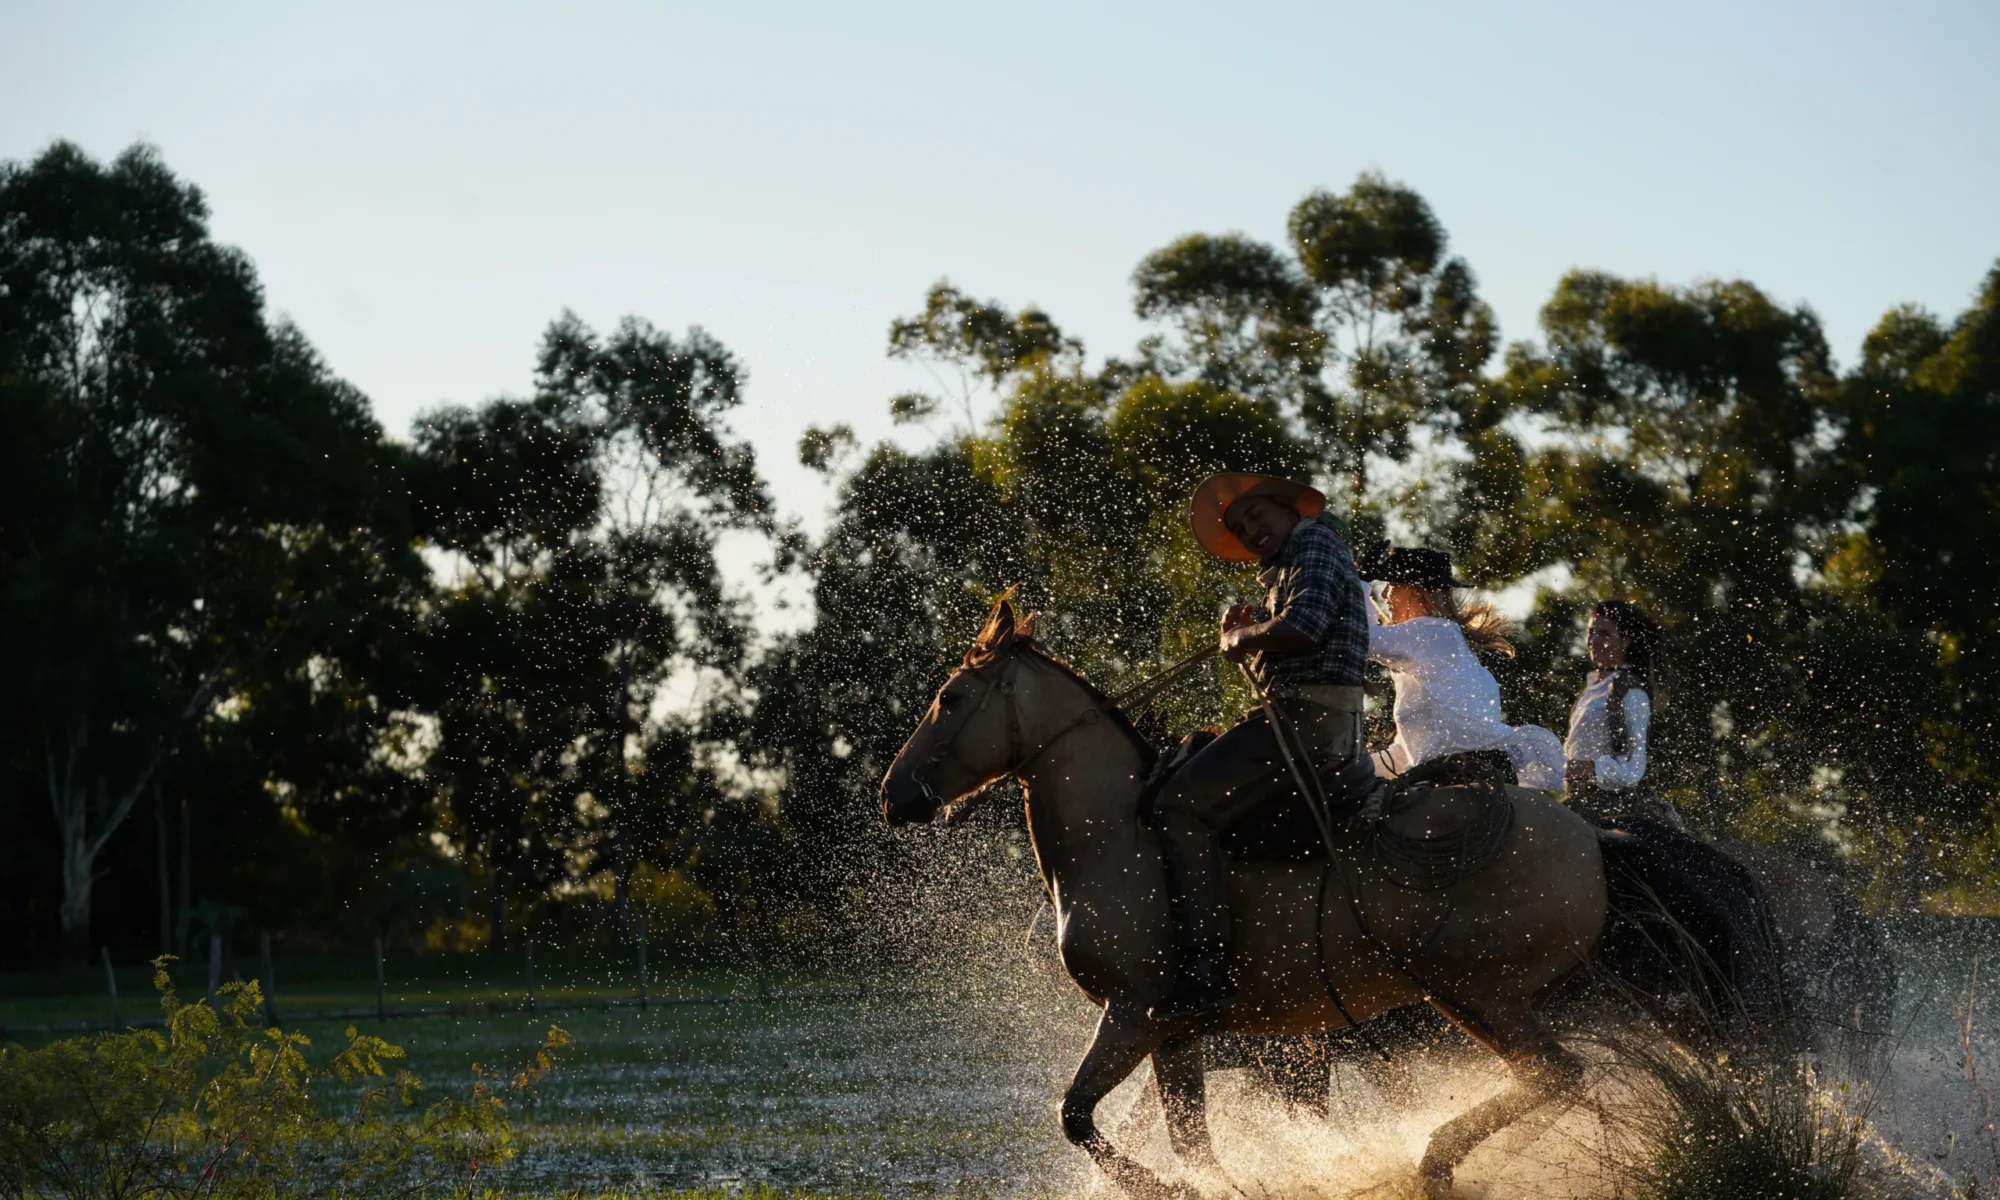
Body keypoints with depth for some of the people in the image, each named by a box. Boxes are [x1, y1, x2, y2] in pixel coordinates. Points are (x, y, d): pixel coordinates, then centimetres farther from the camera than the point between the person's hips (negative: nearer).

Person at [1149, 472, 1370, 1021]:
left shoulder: (1314, 543, -2)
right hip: (1329, 729, 11)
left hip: (1306, 717, -11)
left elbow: (1303, 628, -20)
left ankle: (1205, 965, -30)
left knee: (1182, 807, -22)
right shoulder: (1285, 574, 29)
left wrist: (1242, 639, -4)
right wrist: (1248, 637, 13)